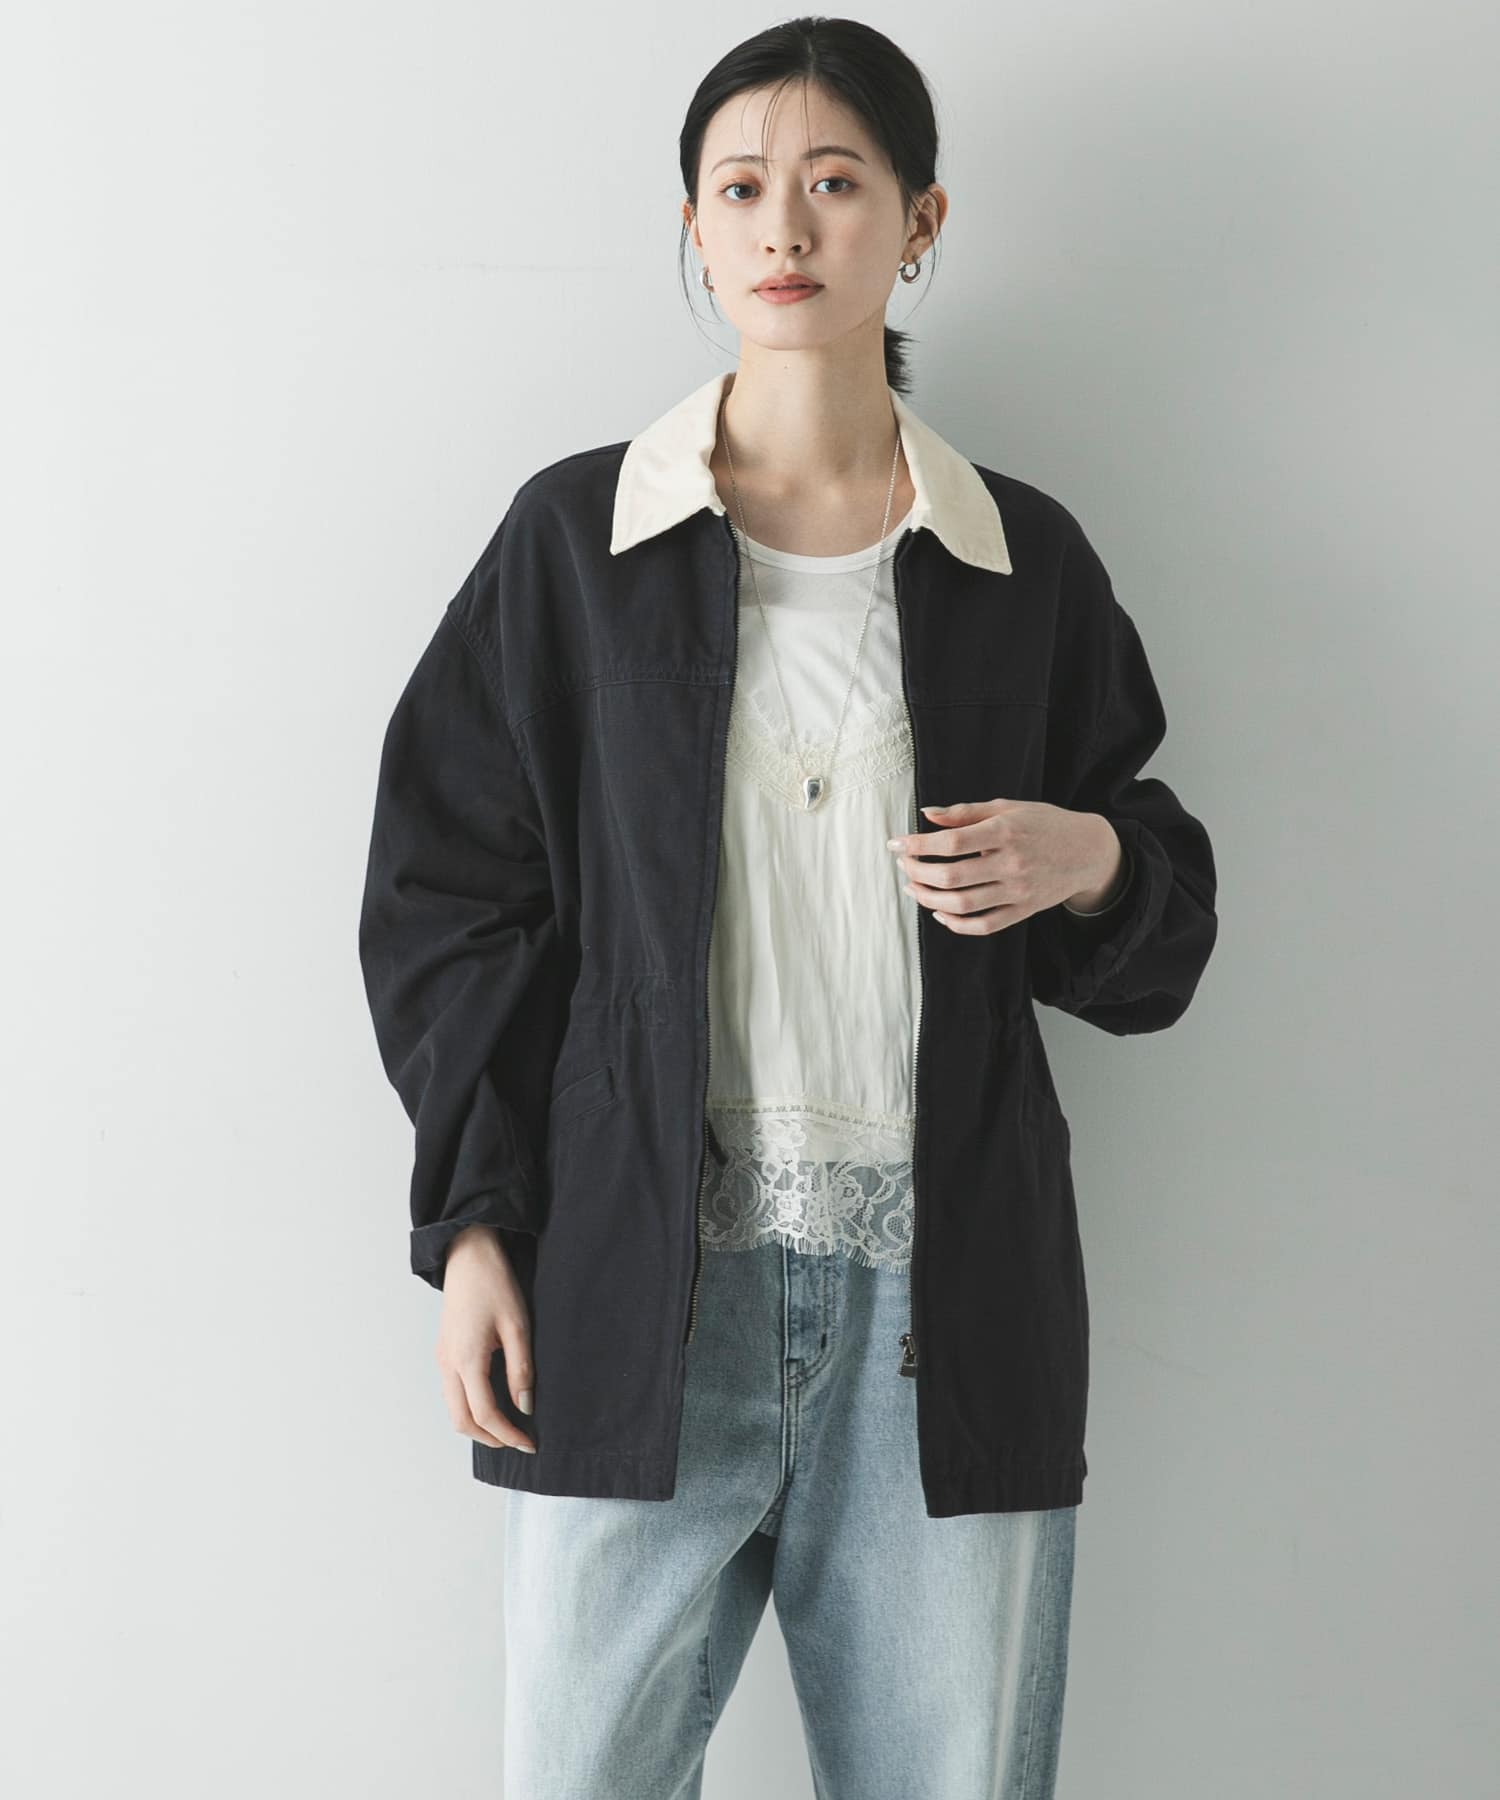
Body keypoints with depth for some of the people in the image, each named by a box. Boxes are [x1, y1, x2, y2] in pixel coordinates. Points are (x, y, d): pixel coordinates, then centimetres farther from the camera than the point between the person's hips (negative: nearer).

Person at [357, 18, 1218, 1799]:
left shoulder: (1026, 559, 8)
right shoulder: (577, 536, 4)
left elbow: (1167, 925, 15)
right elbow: (450, 894, 4)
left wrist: (1093, 862, -8)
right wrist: (470, 1226, -2)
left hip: (948, 1304, 2)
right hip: (639, 1290, -1)